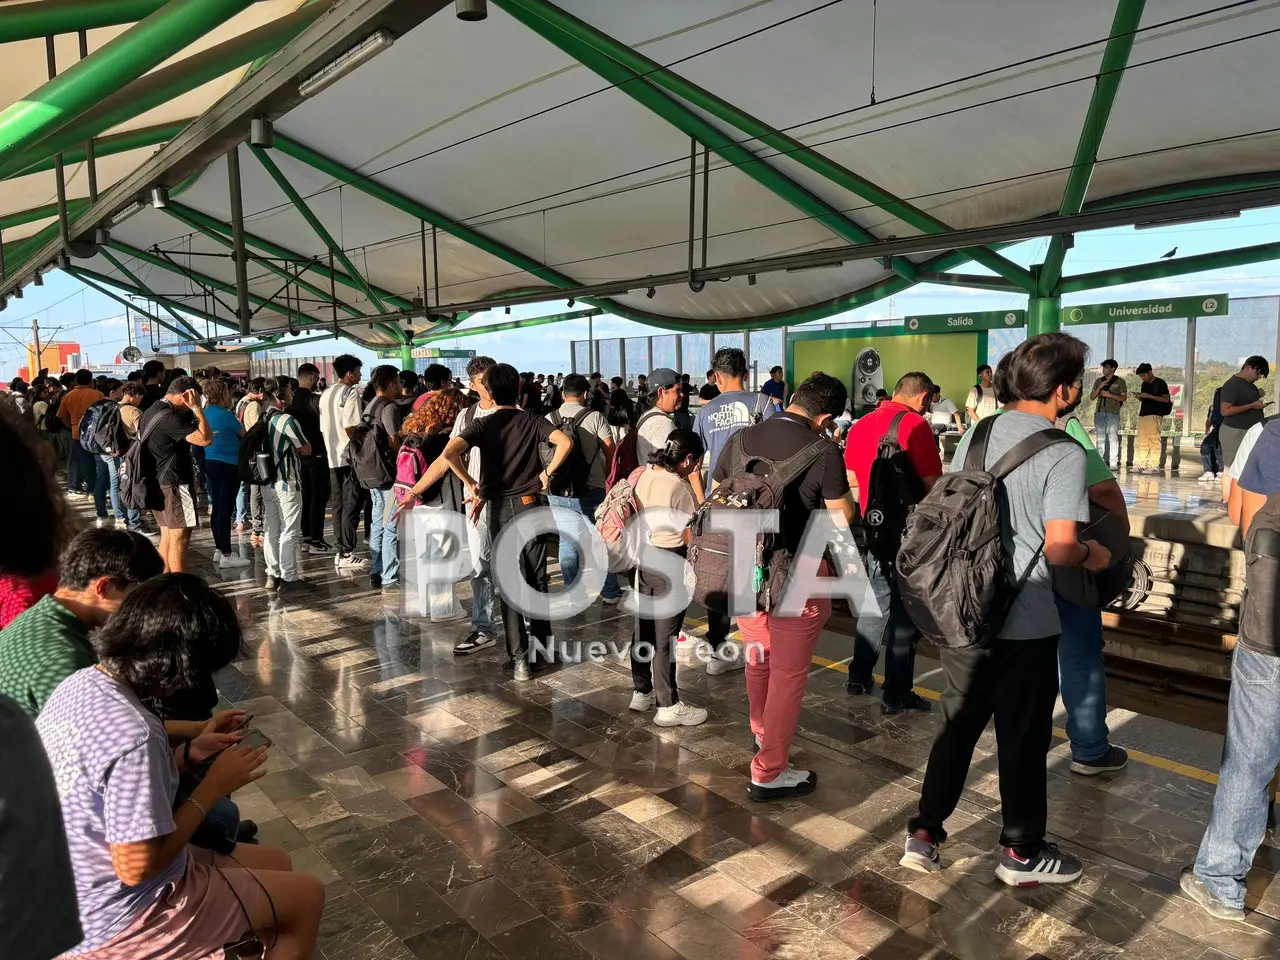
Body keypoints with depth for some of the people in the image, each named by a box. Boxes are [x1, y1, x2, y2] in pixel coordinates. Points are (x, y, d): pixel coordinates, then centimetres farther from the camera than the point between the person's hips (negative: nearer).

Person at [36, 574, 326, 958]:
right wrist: (214, 786, -17)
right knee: (307, 896, 6)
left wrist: (188, 754, 1)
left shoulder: (79, 685, -5)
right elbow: (138, 867, -27)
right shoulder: (133, 733, -34)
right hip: (119, 920, -9)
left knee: (277, 864, 21)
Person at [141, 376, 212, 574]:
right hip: (175, 483, -10)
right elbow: (206, 439, -24)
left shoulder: (153, 410, 12)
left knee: (167, 536, 14)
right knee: (180, 539, -8)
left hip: (160, 481, 10)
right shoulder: (169, 416, -19)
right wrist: (197, 408, -18)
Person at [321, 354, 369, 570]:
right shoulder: (351, 393, -11)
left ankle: (341, 551, 15)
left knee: (339, 505, 11)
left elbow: (323, 428, 17)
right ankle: (347, 554, -3)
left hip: (333, 457, 8)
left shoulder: (325, 395, 14)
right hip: (351, 456, -8)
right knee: (352, 506, -4)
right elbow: (351, 428, -19)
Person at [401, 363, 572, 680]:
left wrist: (470, 483, -8)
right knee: (536, 581, 12)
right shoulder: (532, 421, 1)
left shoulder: (481, 425, -3)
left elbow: (449, 454, -21)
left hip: (499, 509, -1)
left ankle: (519, 658, 7)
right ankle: (541, 649, 20)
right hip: (530, 505, 1)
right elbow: (565, 442, -17)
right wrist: (547, 473, -6)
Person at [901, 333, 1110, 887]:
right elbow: (1059, 549, -20)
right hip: (1024, 624, -6)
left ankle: (924, 834, 24)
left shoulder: (976, 435, 4)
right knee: (1023, 739, 12)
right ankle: (1023, 853, 29)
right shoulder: (1063, 454, -15)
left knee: (957, 727, 18)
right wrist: (1091, 556, 1)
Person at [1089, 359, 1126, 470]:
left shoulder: (1120, 381, 5)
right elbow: (1092, 397, 11)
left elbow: (1124, 398, 1)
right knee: (1100, 438, 3)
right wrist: (1099, 388, -4)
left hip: (1113, 412, -4)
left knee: (1113, 437, -9)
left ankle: (1114, 462, -9)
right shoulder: (1099, 381, 16)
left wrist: (1109, 395, -11)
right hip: (1099, 412, 4)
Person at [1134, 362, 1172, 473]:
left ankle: (1154, 466, -9)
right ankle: (1141, 465, 5)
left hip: (1155, 415, -7)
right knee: (1141, 442, 3)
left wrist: (1149, 396, -15)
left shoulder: (1160, 383, -3)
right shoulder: (1144, 384, 19)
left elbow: (1166, 399, -9)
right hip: (1143, 414, 7)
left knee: (1154, 441, -9)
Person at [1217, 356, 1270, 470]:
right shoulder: (1232, 384, -13)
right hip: (1234, 433, -9)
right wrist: (1252, 406, -20)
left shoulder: (1250, 384, 14)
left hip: (1251, 432, 9)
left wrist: (1259, 400, 8)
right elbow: (1225, 411, -22)